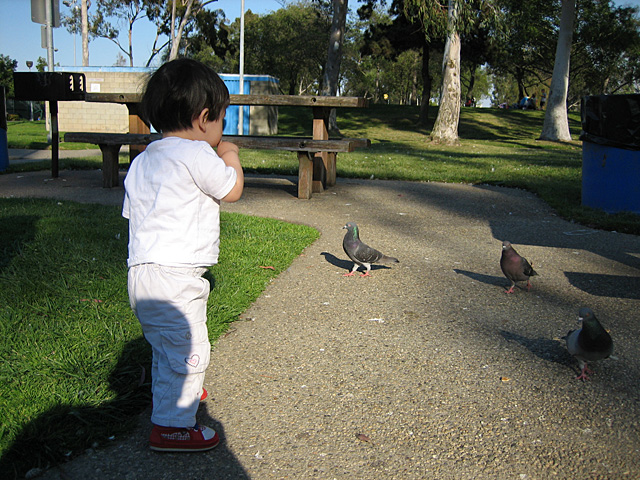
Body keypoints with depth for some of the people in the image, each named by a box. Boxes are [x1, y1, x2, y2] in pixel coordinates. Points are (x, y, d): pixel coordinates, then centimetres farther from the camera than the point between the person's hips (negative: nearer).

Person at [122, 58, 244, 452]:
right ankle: (173, 426, 10)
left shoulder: (143, 160, 14)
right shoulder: (196, 154, -14)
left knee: (167, 346, 27)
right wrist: (230, 155, 12)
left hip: (143, 271, 10)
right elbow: (233, 190, -5)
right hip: (173, 276, -10)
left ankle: (173, 394, 46)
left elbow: (131, 212, 20)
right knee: (189, 351, 1)